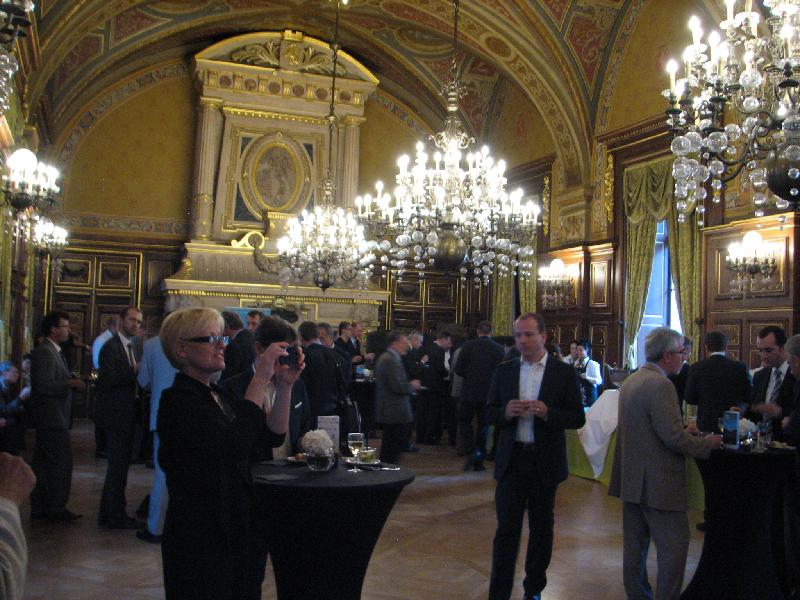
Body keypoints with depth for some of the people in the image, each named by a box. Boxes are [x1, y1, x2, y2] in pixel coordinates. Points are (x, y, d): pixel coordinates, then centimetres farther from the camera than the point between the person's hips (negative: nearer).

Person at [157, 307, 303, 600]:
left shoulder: (219, 397, 11)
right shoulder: (177, 401, -16)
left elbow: (272, 435, 4)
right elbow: (231, 445, -30)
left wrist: (284, 385, -8)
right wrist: (260, 380, -26)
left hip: (233, 533, 8)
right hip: (199, 539, -8)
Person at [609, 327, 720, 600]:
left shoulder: (630, 381, 10)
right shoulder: (660, 385, -20)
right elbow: (673, 437, -22)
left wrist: (683, 430, 17)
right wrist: (707, 444, -6)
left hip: (632, 479, 10)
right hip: (658, 482, -10)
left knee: (635, 544, 16)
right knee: (675, 545, -1)